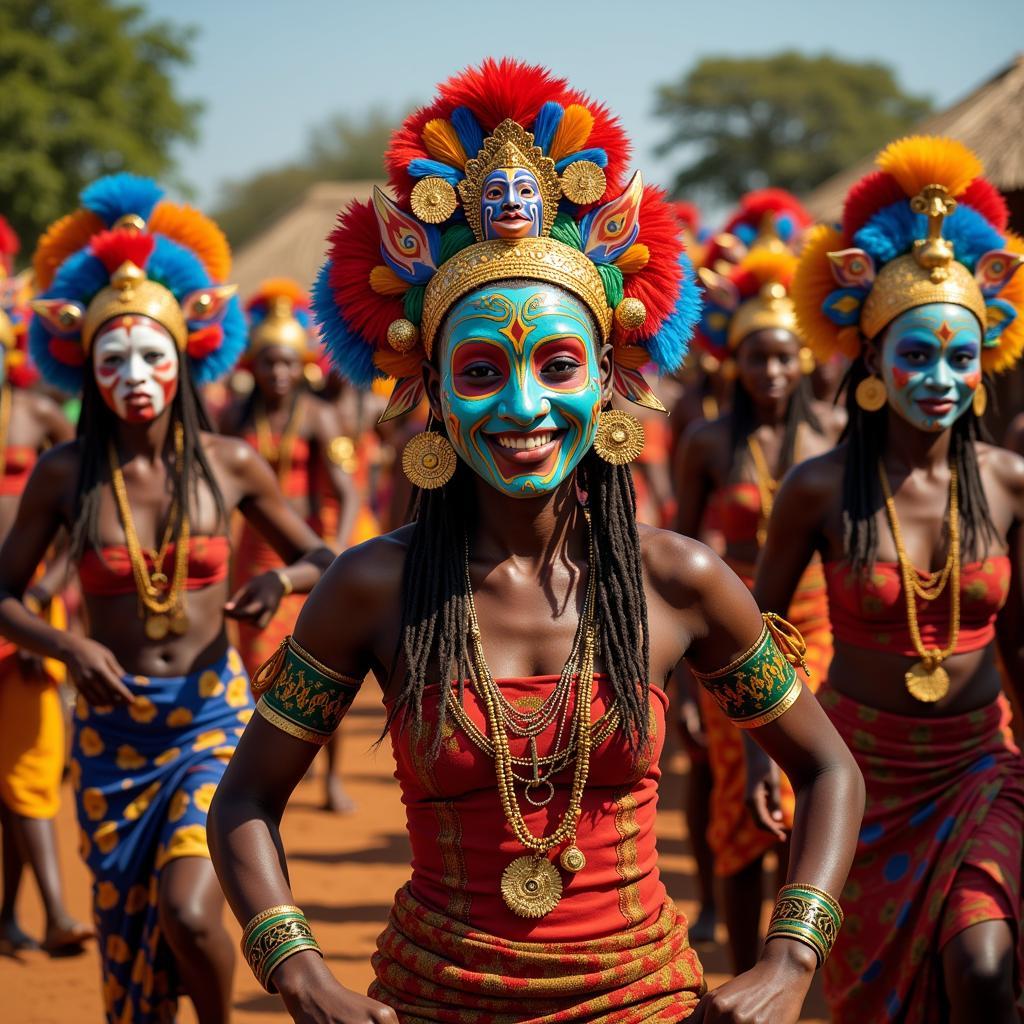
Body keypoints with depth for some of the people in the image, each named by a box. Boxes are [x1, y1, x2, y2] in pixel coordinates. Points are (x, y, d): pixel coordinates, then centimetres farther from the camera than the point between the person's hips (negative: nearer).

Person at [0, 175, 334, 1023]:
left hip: (213, 716, -1)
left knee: (189, 913, -18)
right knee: (125, 939, 10)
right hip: (111, 726, 1)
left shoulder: (230, 465, -5)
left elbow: (319, 557, 8)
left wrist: (282, 581, -15)